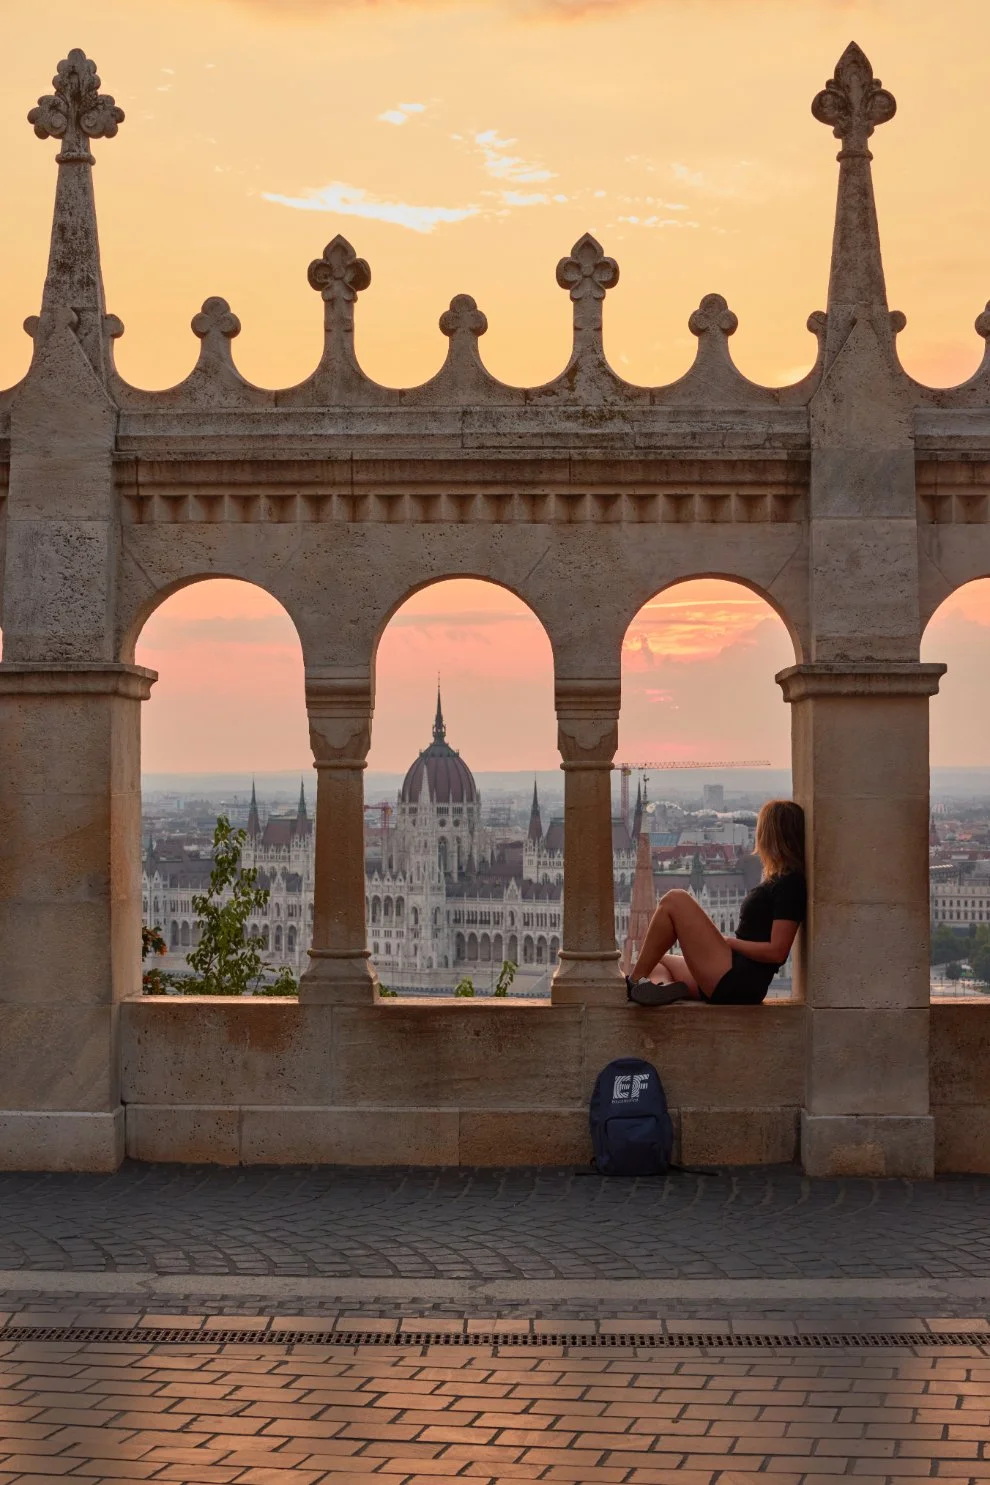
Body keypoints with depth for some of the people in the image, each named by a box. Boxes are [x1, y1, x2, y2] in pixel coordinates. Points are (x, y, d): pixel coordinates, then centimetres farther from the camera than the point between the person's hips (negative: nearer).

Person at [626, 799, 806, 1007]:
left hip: (739, 982, -11)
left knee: (674, 901, -13)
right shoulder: (779, 880, 20)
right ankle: (661, 984, -16)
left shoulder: (789, 883, -10)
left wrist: (727, 942, -9)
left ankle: (633, 982, -11)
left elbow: (777, 951, -18)